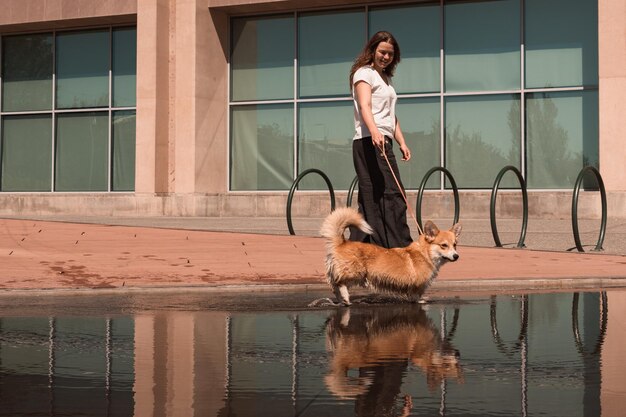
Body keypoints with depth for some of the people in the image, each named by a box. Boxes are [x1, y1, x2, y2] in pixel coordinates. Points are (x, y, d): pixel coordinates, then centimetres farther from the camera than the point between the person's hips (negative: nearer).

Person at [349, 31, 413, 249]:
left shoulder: (386, 78, 26)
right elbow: (365, 106, -19)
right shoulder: (364, 73, -2)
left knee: (371, 198, 7)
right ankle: (399, 247, -17)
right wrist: (374, 132, -36)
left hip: (382, 142, 9)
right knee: (392, 195, -15)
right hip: (369, 141, -9)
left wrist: (402, 142, 18)